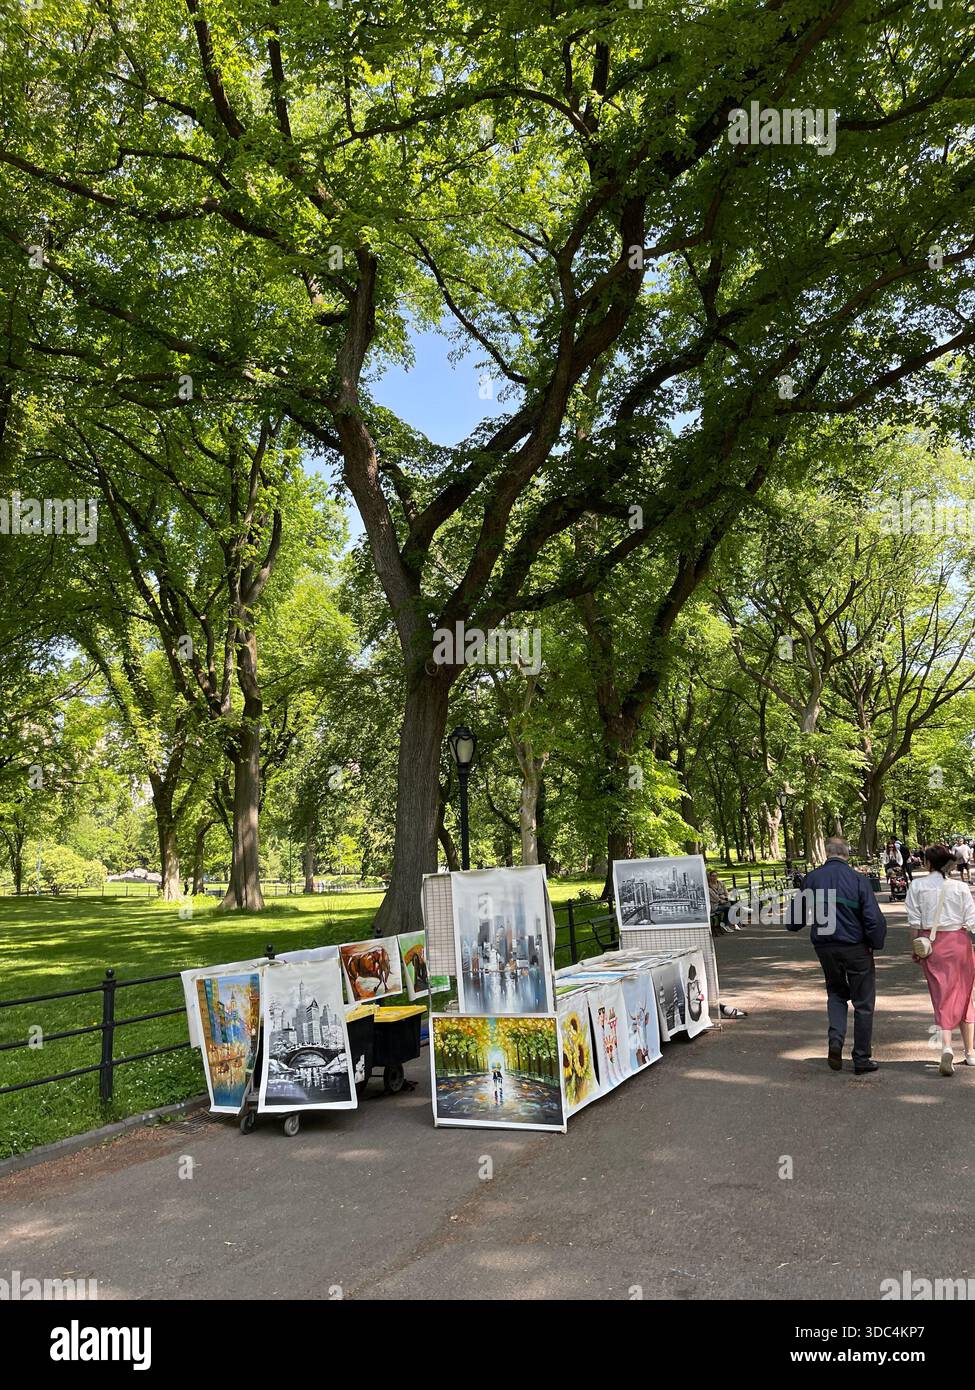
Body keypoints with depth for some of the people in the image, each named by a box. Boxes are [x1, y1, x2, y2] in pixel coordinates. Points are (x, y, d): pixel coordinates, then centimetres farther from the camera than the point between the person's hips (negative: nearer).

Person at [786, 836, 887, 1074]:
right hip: (856, 947, -3)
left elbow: (793, 920, 2)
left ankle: (835, 1039, 0)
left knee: (836, 992, 22)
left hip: (825, 947, 3)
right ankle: (862, 1058, 15)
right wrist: (876, 944, 2)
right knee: (863, 1003, 10)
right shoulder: (858, 880, -11)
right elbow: (874, 918, -14)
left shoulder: (811, 879, -2)